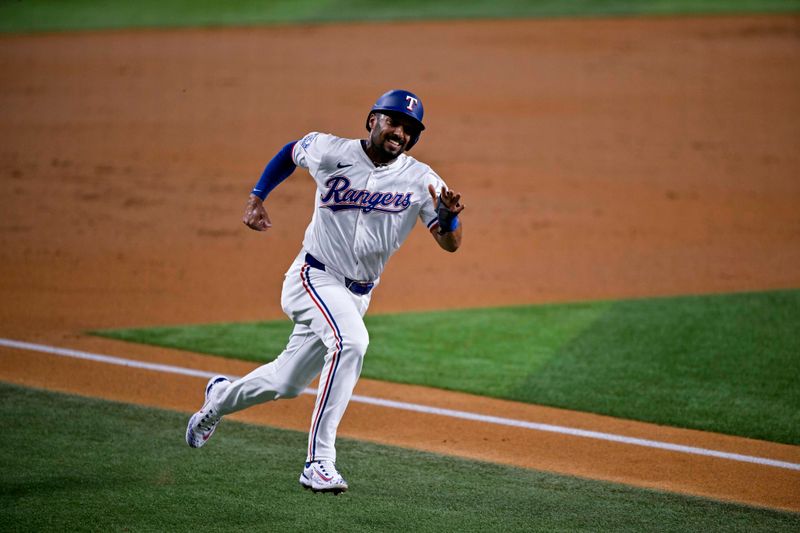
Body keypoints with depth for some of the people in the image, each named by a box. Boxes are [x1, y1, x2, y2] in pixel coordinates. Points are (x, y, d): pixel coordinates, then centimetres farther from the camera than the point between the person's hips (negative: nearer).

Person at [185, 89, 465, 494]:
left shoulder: (420, 180, -7)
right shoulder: (330, 152, -8)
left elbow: (451, 243, -13)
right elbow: (291, 152, 14)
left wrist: (448, 214, -34)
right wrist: (256, 198, 5)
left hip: (357, 294, 4)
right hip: (314, 279, -4)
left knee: (286, 383, 14)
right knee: (351, 340, -33)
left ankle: (221, 397, 47)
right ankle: (319, 462, -31)